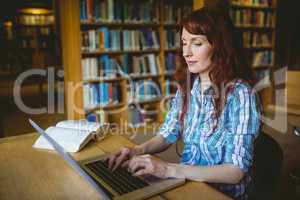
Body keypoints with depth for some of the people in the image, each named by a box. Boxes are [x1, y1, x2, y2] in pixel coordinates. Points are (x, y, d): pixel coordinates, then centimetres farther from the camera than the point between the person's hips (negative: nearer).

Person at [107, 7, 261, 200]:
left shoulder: (240, 94, -19)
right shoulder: (187, 87, -2)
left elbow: (236, 171, -21)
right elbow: (168, 133, 5)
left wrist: (170, 169, -28)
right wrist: (139, 150, -13)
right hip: (187, 182, 4)